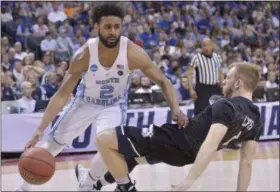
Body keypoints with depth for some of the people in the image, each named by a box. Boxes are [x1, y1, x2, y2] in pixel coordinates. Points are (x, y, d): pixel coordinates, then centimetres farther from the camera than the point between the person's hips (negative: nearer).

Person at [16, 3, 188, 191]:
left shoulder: (133, 53, -30)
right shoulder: (84, 55, -29)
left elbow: (163, 82, -21)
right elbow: (62, 94, -22)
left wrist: (176, 109, -39)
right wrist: (40, 130, -30)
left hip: (114, 105, -1)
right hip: (85, 102, 1)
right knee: (53, 144, 7)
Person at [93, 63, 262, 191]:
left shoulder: (226, 106, -20)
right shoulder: (256, 119, 5)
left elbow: (211, 144, -34)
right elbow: (247, 162, 6)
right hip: (186, 153, 9)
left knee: (104, 140, -14)